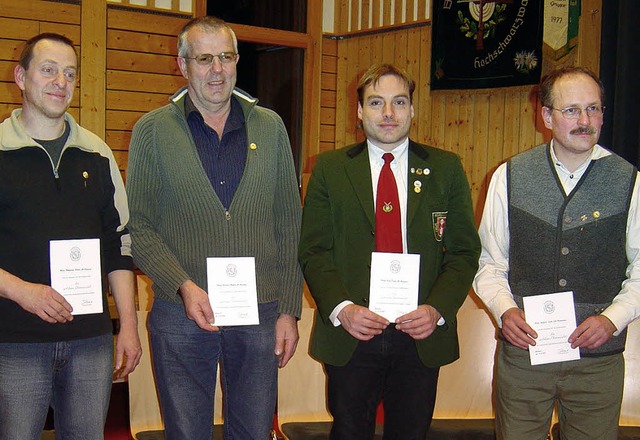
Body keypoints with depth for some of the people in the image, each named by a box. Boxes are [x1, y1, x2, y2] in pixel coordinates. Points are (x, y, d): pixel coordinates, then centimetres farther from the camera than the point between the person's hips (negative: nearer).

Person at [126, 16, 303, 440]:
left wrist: (290, 309, 2)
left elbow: (288, 224, 7)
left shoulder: (270, 126, 7)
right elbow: (139, 226, -1)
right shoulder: (153, 130, 1)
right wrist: (184, 287, -15)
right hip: (181, 314, -1)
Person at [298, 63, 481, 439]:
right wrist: (341, 308, -15)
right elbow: (313, 251, -1)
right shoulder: (330, 169, 3)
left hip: (422, 334, 1)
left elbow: (465, 251, 2)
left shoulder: (446, 169, 4)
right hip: (350, 333, 0)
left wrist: (438, 308, -13)